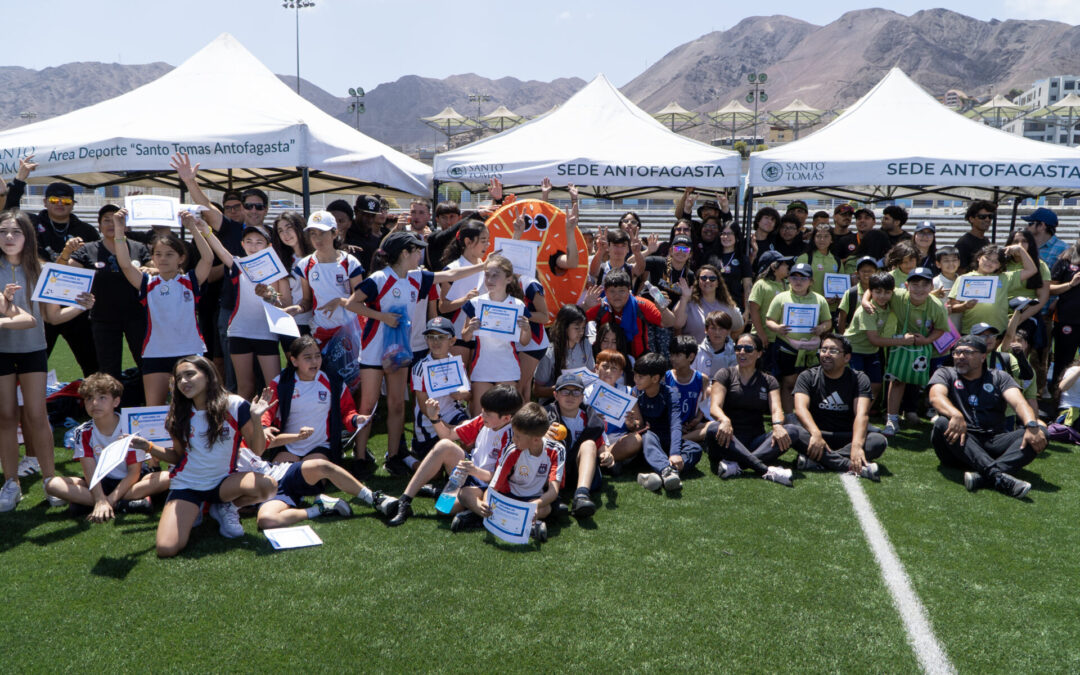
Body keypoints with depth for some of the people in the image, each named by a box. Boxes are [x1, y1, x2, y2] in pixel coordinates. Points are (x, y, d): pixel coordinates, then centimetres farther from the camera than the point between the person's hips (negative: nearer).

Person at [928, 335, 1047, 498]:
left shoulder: (999, 378, 19)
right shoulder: (945, 374, 13)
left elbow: (1018, 402, 1)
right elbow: (936, 397, -9)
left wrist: (1032, 425, -22)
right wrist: (955, 414, -32)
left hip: (993, 441, 3)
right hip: (959, 443, -2)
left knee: (1040, 434, -21)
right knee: (942, 423, -34)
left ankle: (982, 476, -46)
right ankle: (997, 475, -49)